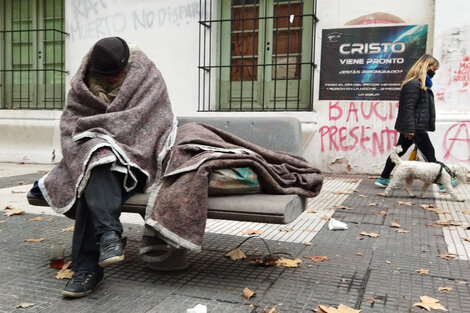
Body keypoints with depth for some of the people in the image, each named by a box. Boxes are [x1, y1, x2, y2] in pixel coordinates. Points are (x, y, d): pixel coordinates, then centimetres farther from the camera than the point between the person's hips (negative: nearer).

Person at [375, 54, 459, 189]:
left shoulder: (422, 84, 18)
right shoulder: (414, 84, -16)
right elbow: (409, 108, -22)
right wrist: (410, 129, -25)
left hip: (409, 128, 10)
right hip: (416, 127, -10)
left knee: (399, 152, 12)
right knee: (429, 153, 0)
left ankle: (383, 179, 18)